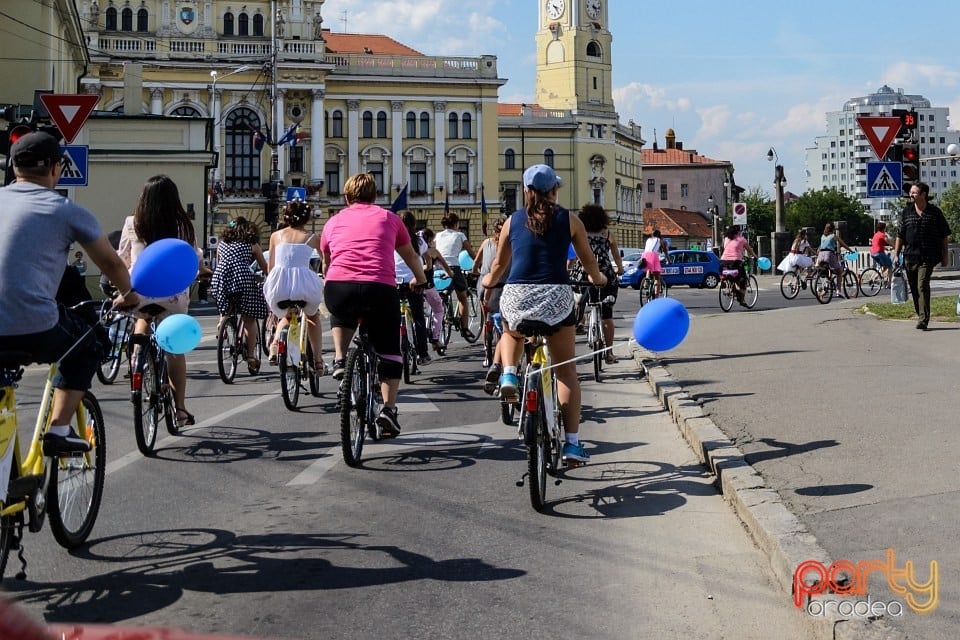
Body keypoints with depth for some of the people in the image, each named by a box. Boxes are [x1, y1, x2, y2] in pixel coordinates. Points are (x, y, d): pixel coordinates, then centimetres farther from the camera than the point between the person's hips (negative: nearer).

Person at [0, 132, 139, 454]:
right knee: (87, 349, 26)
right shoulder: (68, 211, 3)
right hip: (35, 330, -4)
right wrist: (128, 295, 34)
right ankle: (59, 430, 15)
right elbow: (111, 262, 13)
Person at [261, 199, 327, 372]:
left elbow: (270, 267, 20)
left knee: (286, 316, 35)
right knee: (313, 317, 30)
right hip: (303, 284, -2)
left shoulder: (276, 235, 16)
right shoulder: (312, 238, 11)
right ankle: (318, 360, 20)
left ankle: (275, 344, 7)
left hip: (279, 284, 2)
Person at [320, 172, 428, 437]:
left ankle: (340, 359, 16)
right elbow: (411, 255, 33)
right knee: (388, 350, 14)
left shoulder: (334, 221, 24)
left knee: (341, 316, 36)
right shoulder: (388, 217, 21)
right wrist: (420, 279, 52)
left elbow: (326, 263, 39)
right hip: (380, 288, -1)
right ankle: (389, 408, 3)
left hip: (338, 286, 1)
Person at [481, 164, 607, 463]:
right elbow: (588, 260, 16)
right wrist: (598, 279, 38)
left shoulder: (513, 220, 10)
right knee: (566, 370, 11)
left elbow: (499, 265, 20)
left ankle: (509, 374, 9)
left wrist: (489, 280, 42)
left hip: (516, 296, 2)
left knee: (512, 334, 37)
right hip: (556, 296, -1)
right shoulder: (568, 219, 6)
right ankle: (572, 442, 5)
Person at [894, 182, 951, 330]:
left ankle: (923, 320, -16)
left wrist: (945, 255, 4)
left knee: (922, 286, -15)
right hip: (909, 256, 4)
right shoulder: (906, 212, 8)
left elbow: (944, 235, 6)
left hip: (928, 257, -4)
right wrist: (896, 254, 5)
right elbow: (900, 235, 11)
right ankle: (921, 316, 24)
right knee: (914, 289, 9)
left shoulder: (935, 212, 0)